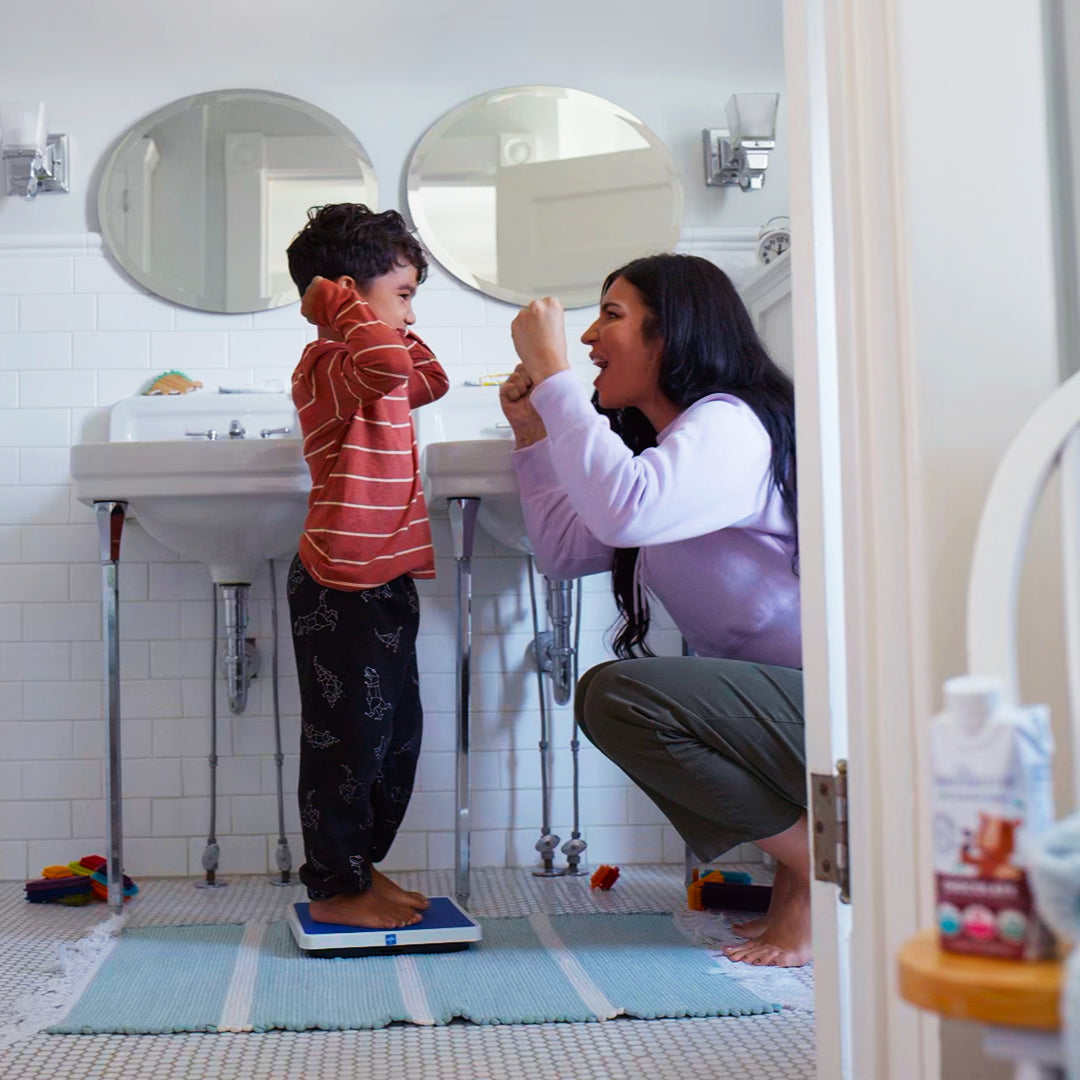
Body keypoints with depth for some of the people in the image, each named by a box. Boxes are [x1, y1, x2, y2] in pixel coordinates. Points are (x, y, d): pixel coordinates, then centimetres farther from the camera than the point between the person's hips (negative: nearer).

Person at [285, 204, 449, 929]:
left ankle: (362, 865, 30)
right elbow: (390, 365, -36)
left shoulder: (367, 375, 16)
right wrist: (346, 307, -21)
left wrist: (394, 325, 20)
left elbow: (429, 379, 32)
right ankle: (336, 888, 12)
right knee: (349, 736, -1)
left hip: (385, 583, 10)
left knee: (397, 732, 17)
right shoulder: (329, 366, -15)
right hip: (342, 587, -10)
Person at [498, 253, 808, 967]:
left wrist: (552, 372, -23)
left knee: (620, 696, -22)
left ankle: (823, 866, -8)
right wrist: (532, 431, 13)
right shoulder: (666, 442, 17)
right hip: (778, 699, 10)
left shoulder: (730, 423, -14)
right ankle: (799, 861, 11)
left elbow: (620, 509, -34)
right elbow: (565, 551, 18)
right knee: (609, 695, 17)